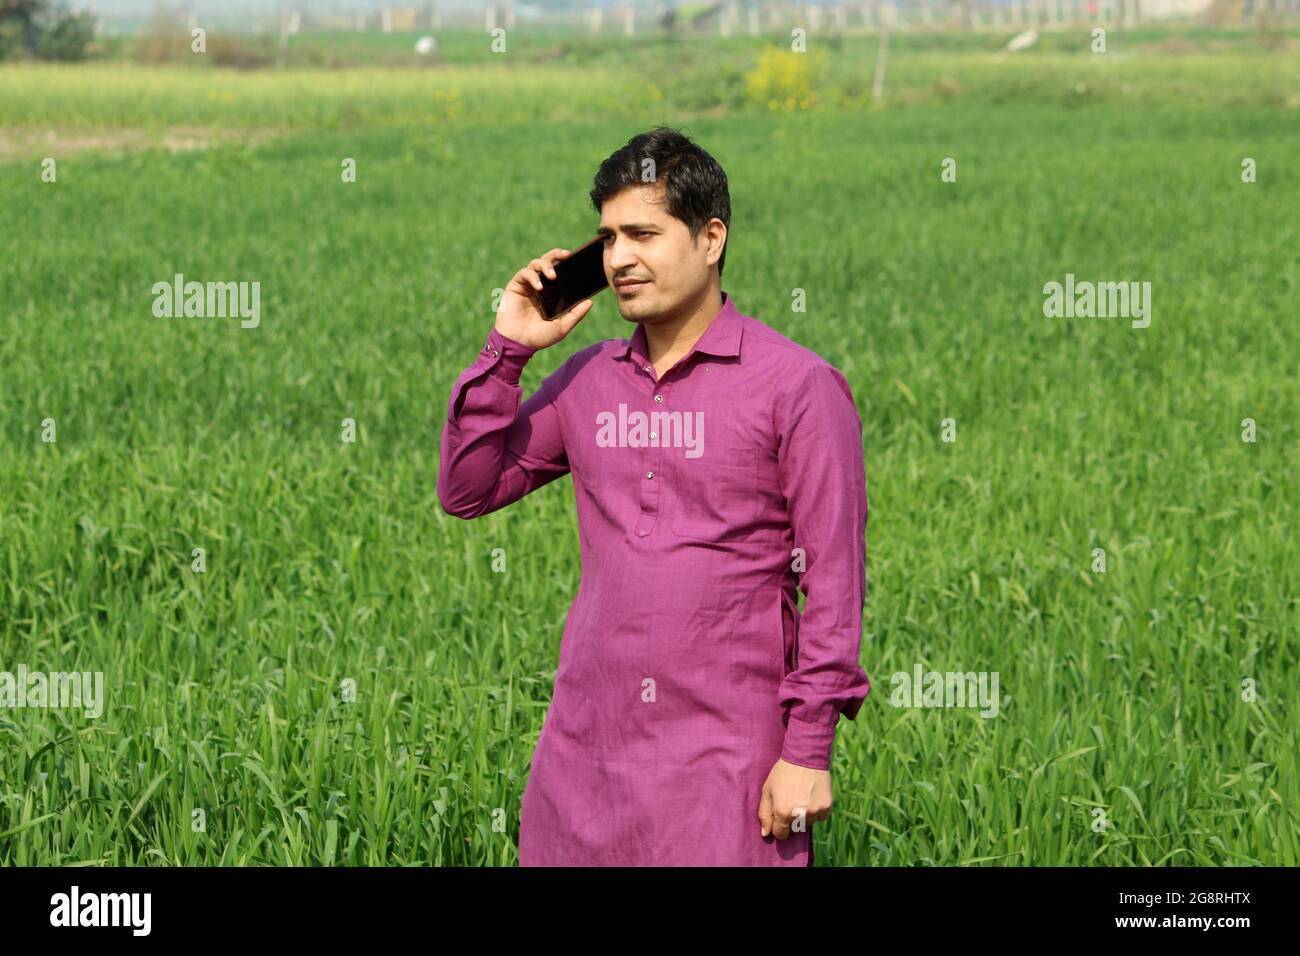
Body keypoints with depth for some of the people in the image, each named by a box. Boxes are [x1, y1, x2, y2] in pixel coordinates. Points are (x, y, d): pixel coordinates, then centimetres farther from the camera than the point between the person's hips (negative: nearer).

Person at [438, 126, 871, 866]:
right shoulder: (587, 381, 11)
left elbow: (834, 580, -6)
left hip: (726, 759, -5)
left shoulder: (797, 387, -5)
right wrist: (507, 351, 4)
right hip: (586, 748, 5)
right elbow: (467, 491, 13)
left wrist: (809, 751, -10)